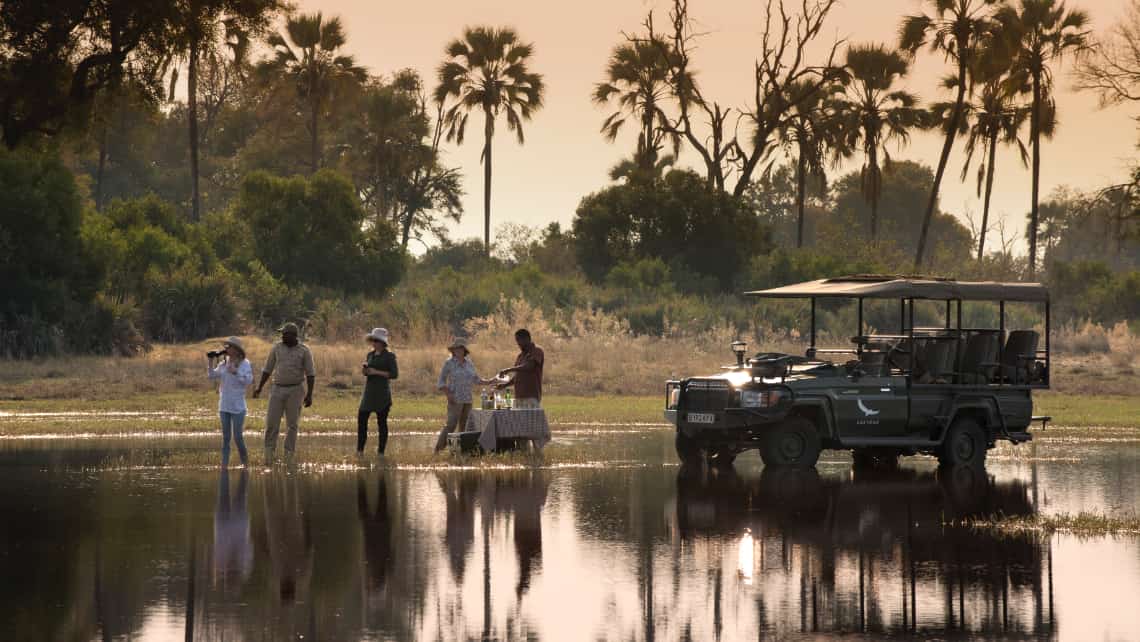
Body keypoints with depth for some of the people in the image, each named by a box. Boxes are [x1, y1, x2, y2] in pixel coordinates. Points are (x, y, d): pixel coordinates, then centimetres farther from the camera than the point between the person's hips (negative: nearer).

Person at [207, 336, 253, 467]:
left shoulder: (244, 363, -6)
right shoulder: (223, 364, 8)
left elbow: (248, 381, -15)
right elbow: (211, 376, 9)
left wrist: (235, 372, -23)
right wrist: (210, 362, -1)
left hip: (238, 407, -5)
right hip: (224, 406, 5)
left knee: (237, 437, -5)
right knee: (225, 437, 7)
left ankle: (245, 463, 13)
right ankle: (224, 465, 8)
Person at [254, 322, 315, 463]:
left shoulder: (304, 351, -4)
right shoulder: (277, 349, 3)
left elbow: (310, 374, -5)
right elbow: (267, 369, 8)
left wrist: (309, 394, -12)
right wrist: (259, 388, 3)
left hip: (295, 390, -2)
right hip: (277, 389, 2)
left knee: (292, 424, 0)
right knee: (272, 422, -6)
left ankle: (289, 455, 6)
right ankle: (270, 451, 9)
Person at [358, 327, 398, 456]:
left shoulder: (389, 356, -7)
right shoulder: (370, 355, 11)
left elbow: (395, 374, -12)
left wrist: (377, 372, -17)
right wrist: (364, 369, -3)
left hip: (382, 392, -6)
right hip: (369, 392, 6)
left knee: (382, 421, -2)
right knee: (362, 418, 0)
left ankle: (381, 451, 5)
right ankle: (360, 450, 7)